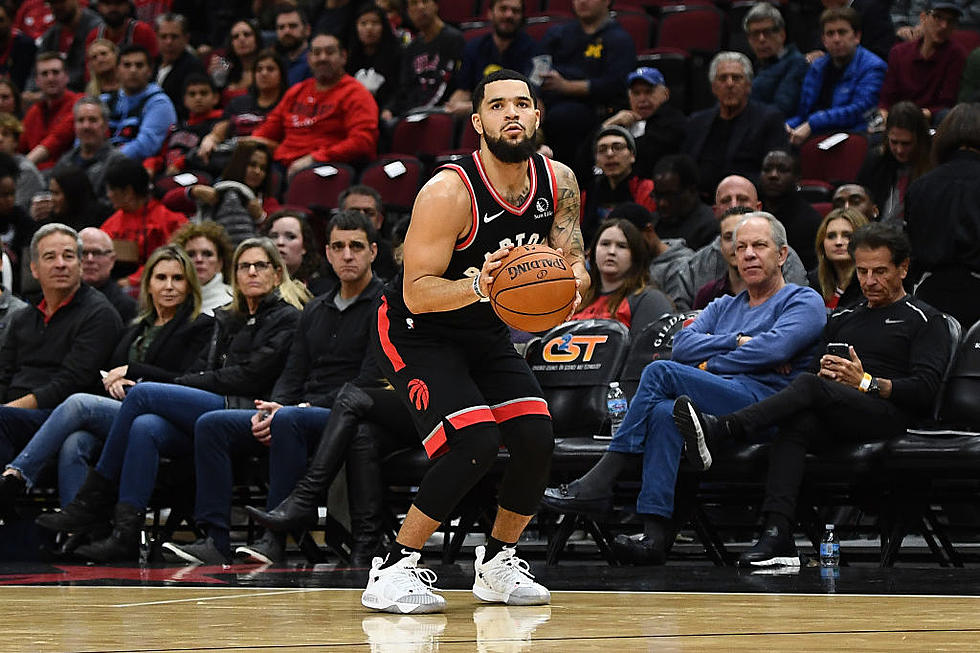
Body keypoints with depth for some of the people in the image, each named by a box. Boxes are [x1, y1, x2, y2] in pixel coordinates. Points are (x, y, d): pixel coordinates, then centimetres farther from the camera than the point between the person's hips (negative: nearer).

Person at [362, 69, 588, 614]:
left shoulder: (558, 182, -7)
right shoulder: (450, 191, -26)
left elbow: (575, 267, 1)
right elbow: (416, 292, -26)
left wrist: (571, 279, -24)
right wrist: (479, 286, -44)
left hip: (486, 332, 7)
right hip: (416, 331, -6)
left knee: (536, 438, -9)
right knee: (475, 444, -24)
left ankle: (498, 563, 14)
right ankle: (394, 569, -11)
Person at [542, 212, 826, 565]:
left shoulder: (803, 301, 11)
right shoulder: (724, 307, 31)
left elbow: (774, 349, -9)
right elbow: (683, 345, 12)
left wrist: (710, 365, -1)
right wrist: (737, 342, -1)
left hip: (765, 401, -6)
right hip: (718, 401, 6)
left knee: (661, 373, -22)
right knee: (664, 412, -30)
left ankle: (597, 484, -24)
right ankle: (656, 533, -40)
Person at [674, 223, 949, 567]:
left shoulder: (925, 320, 11)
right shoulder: (842, 319, 31)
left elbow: (925, 390, -2)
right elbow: (813, 369, 26)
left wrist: (866, 382, -11)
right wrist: (824, 373, 2)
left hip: (888, 414, -5)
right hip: (832, 416, 5)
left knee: (808, 387, -32)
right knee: (794, 426, -32)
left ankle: (720, 429, -49)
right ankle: (777, 535, -47)